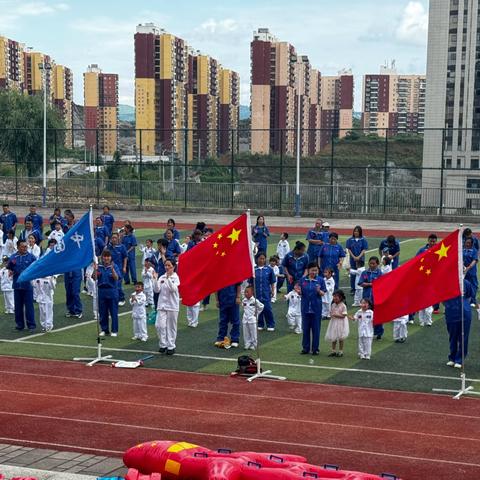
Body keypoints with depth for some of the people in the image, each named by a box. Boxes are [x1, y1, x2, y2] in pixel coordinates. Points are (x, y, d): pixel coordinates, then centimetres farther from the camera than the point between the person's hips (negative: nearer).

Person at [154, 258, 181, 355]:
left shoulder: (176, 277, -5)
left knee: (171, 327, 4)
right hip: (162, 304, 3)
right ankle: (163, 345, 7)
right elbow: (156, 290, -1)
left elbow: (173, 289, -20)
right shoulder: (162, 277, 7)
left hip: (172, 305, -3)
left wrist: (169, 278, -27)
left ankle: (171, 346, 14)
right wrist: (156, 280, -14)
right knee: (159, 325, -8)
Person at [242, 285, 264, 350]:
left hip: (252, 319, -5)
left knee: (253, 333, 0)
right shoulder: (244, 300, 4)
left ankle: (254, 345, 8)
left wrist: (257, 313, -1)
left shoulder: (255, 301, -11)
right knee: (246, 334, 7)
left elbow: (261, 306, -2)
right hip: (245, 319, 5)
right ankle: (247, 344, 15)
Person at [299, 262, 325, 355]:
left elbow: (323, 294, -1)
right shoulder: (303, 280, 0)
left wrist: (319, 291, -22)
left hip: (316, 308, -1)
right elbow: (300, 292, 5)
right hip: (306, 307, 1)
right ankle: (305, 348, 20)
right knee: (305, 328, 9)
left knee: (316, 329, 5)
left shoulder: (320, 280, -3)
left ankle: (315, 348, 15)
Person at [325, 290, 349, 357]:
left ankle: (340, 351, 14)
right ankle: (333, 351, 18)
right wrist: (331, 315, -11)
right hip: (333, 322, 6)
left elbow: (343, 315, -17)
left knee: (340, 338, 4)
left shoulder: (343, 306, -14)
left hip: (340, 323, -6)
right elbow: (331, 313, 11)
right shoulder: (333, 305, 4)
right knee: (333, 337, 9)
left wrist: (336, 315, -22)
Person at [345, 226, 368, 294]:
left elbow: (364, 249, -4)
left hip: (361, 259, -1)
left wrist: (359, 257, -14)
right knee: (353, 274, 4)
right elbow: (348, 249, 1)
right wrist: (354, 257, -9)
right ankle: (353, 289, 12)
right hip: (353, 259, 1)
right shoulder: (350, 240, 1)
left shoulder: (363, 240, -2)